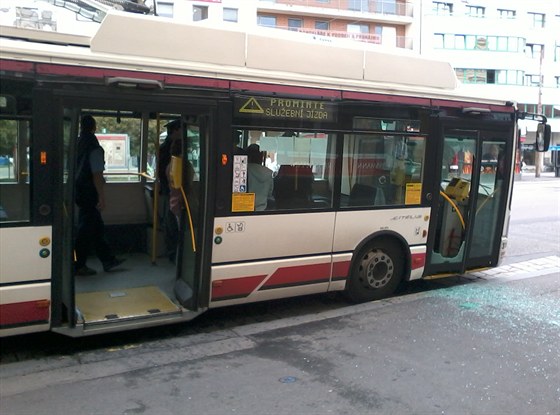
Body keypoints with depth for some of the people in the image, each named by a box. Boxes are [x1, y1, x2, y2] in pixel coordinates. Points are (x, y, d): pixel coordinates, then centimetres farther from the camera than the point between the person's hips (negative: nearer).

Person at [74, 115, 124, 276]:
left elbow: (76, 169, 13)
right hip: (89, 193, -8)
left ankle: (108, 260, 23)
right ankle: (78, 266, 9)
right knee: (86, 229, 1)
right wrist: (101, 197, -16)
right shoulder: (94, 148, -17)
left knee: (97, 226, 15)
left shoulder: (77, 145, 7)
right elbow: (96, 175, -20)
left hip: (79, 189, 8)